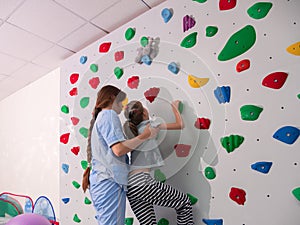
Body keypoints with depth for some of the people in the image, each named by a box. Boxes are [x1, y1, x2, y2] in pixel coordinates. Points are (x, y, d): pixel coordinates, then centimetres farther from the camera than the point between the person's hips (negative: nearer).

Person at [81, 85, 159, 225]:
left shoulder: (99, 117, 23)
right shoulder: (109, 115, -7)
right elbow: (119, 149, -18)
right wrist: (145, 135, -12)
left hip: (99, 180, 10)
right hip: (110, 181, -10)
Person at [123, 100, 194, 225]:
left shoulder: (131, 129, 16)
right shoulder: (148, 125, -2)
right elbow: (180, 125, 2)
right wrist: (174, 106, 17)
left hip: (130, 185, 8)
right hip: (141, 181, -8)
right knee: (185, 202, 5)